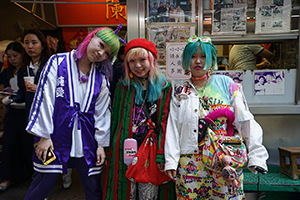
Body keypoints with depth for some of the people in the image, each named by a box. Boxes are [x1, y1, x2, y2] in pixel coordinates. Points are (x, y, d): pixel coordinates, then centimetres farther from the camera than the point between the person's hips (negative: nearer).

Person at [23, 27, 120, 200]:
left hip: (86, 142, 3)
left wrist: (101, 144, 4)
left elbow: (102, 112, 7)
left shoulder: (101, 77, 8)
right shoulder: (58, 62, 0)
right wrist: (44, 135, -7)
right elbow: (45, 98, -4)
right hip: (55, 138, -2)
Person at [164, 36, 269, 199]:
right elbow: (173, 129, 2)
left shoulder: (225, 83, 3)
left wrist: (256, 155, -8)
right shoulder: (180, 92, 7)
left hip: (225, 162, -1)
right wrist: (171, 161, -4)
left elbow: (246, 121, -2)